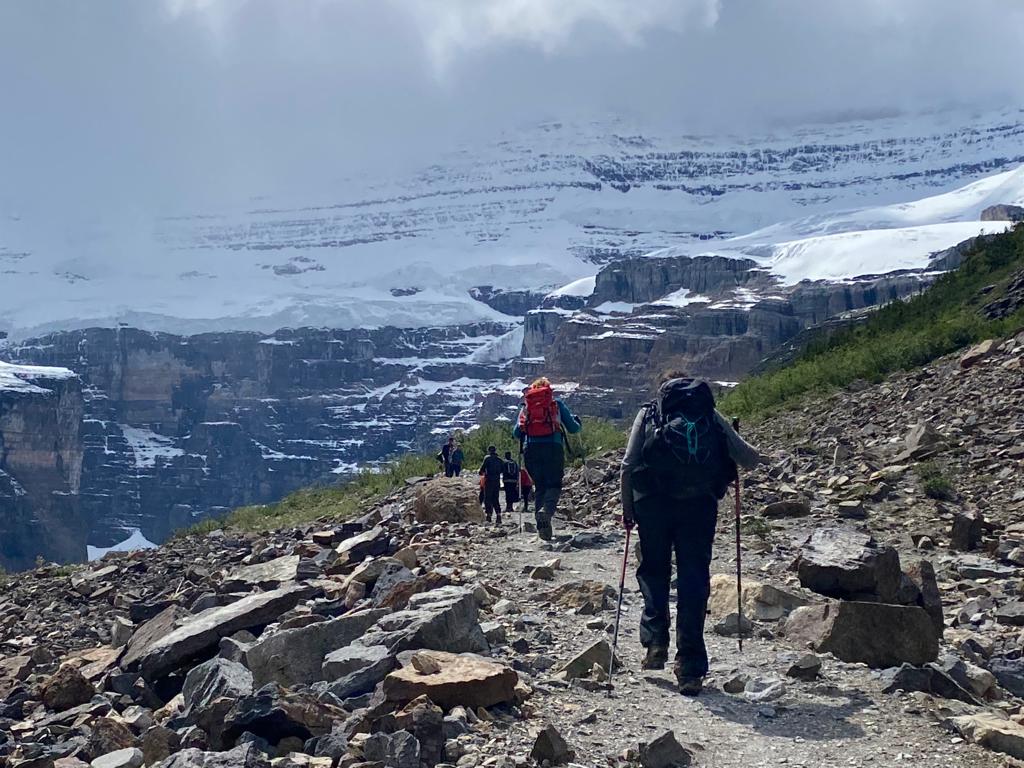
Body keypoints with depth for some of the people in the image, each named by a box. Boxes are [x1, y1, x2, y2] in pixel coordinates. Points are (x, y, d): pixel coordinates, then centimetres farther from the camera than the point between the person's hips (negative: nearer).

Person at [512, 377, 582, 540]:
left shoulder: (526, 406, 20)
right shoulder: (556, 403, 15)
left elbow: (516, 433, 15)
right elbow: (573, 428, 12)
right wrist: (578, 423, 34)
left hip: (531, 449, 2)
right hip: (553, 447, -2)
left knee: (539, 486, 12)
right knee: (554, 484, 3)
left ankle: (542, 526, 0)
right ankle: (546, 510, -29)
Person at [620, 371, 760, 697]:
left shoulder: (648, 413, 13)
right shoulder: (711, 415, 15)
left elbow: (628, 465, 3)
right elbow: (750, 459, 11)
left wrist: (627, 508, 12)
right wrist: (747, 452, 34)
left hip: (653, 502, 0)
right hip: (700, 505, 1)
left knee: (654, 571, 19)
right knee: (694, 581, 4)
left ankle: (655, 642, 6)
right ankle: (690, 669, 2)